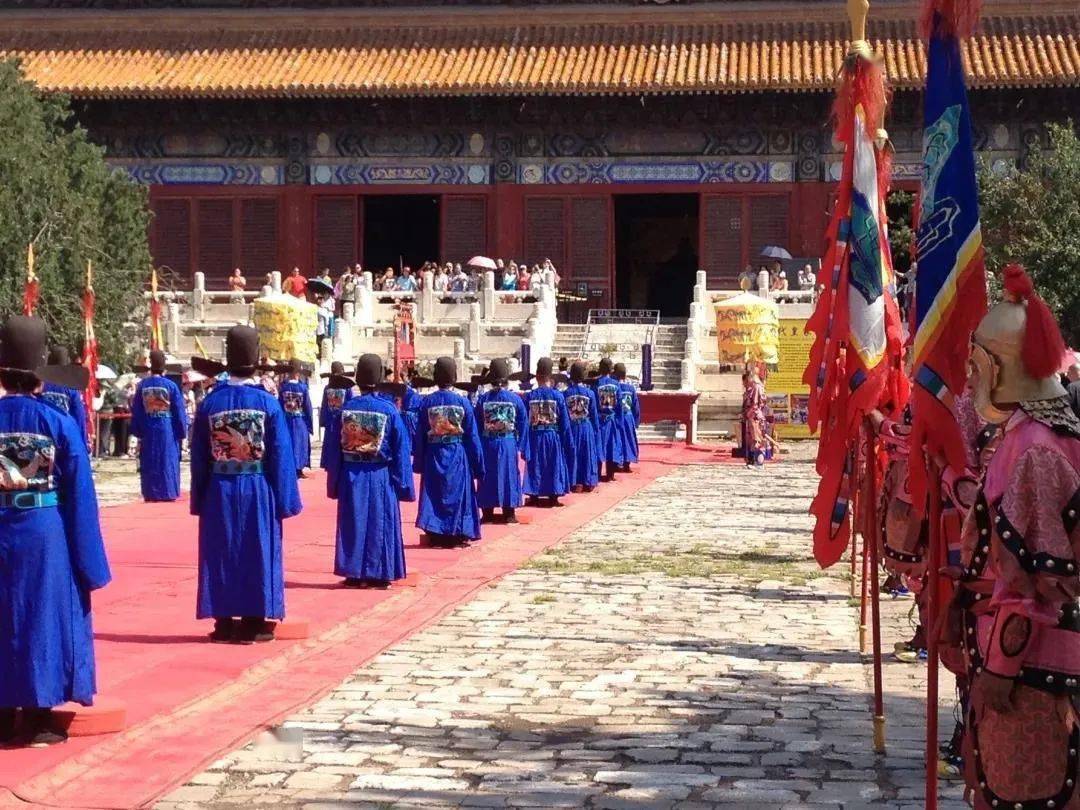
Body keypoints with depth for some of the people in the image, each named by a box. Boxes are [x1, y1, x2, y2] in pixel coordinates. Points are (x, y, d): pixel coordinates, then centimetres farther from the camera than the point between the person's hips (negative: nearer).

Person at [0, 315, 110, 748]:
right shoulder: (60, 425, -8)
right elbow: (80, 497, -6)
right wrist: (89, 561, 0)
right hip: (46, 537, -2)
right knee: (44, 617, 7)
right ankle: (38, 719, 10)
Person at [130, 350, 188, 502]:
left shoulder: (142, 386, -3)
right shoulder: (171, 386, -8)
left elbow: (136, 411, 3)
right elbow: (179, 412, -5)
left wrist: (137, 433, 11)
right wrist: (182, 434, 3)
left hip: (148, 432, 2)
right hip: (168, 431, -2)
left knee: (149, 464, 8)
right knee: (168, 461, 5)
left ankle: (151, 494, 9)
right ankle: (168, 493, 6)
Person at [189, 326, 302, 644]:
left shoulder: (210, 403, -3)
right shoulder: (268, 403, -9)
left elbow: (198, 458, 2)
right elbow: (281, 457, -7)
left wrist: (199, 500, 11)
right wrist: (284, 501, 0)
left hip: (219, 493, 2)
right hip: (258, 491, -2)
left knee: (222, 555, 9)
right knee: (257, 554, 6)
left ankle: (224, 623, 12)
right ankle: (254, 624, 9)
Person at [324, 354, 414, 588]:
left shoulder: (345, 408, -4)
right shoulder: (389, 410, -9)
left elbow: (333, 448, 1)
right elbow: (401, 450, -5)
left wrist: (334, 484, 10)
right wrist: (403, 484, 3)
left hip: (351, 477, 1)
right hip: (381, 479, -1)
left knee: (353, 525, 9)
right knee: (380, 525, 7)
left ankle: (353, 574, 12)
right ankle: (379, 574, 9)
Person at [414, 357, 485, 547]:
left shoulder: (426, 402, -6)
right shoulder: (462, 402, -8)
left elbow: (420, 436, -1)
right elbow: (472, 437, -4)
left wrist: (419, 463, 9)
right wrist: (478, 466, 3)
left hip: (433, 457, 1)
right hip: (457, 458, -1)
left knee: (434, 495, 9)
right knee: (456, 494, 8)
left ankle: (435, 536, 10)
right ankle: (456, 535, 9)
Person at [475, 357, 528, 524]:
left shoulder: (483, 399, -5)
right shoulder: (515, 399, -6)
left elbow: (477, 426, 0)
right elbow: (523, 426, -2)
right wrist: (522, 448, 6)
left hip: (488, 444, 1)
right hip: (509, 444, 0)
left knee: (488, 477, 9)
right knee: (508, 476, 8)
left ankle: (487, 513, 13)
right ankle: (509, 514, 10)